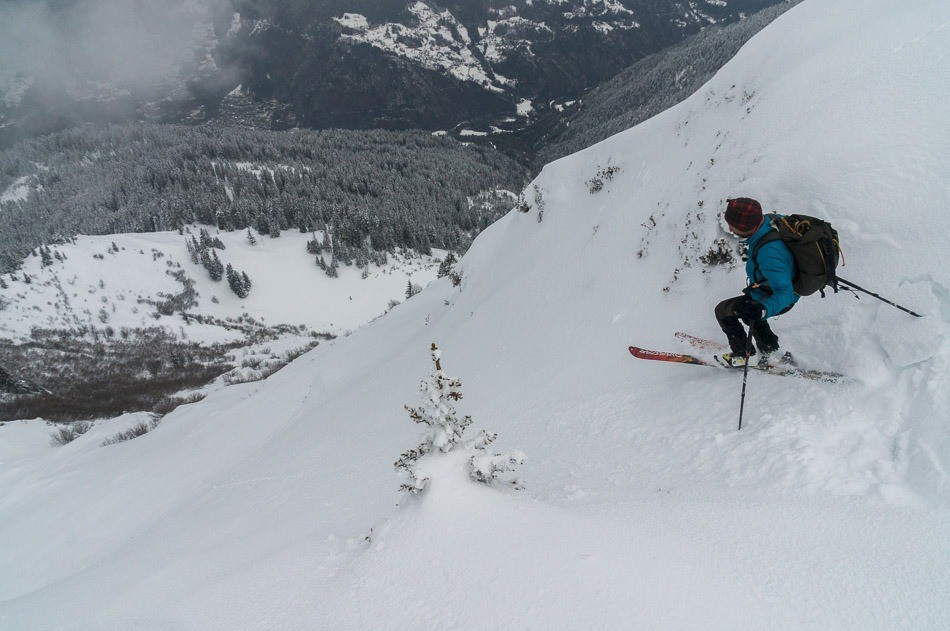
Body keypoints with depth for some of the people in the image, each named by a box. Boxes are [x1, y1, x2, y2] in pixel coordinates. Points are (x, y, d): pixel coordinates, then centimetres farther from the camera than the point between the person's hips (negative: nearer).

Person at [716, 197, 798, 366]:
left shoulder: (768, 253, -43)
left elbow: (785, 292, -43)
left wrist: (762, 309, -60)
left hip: (777, 299, -9)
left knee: (723, 310, 2)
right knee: (747, 310, 32)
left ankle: (744, 355, 19)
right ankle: (771, 349, 44)